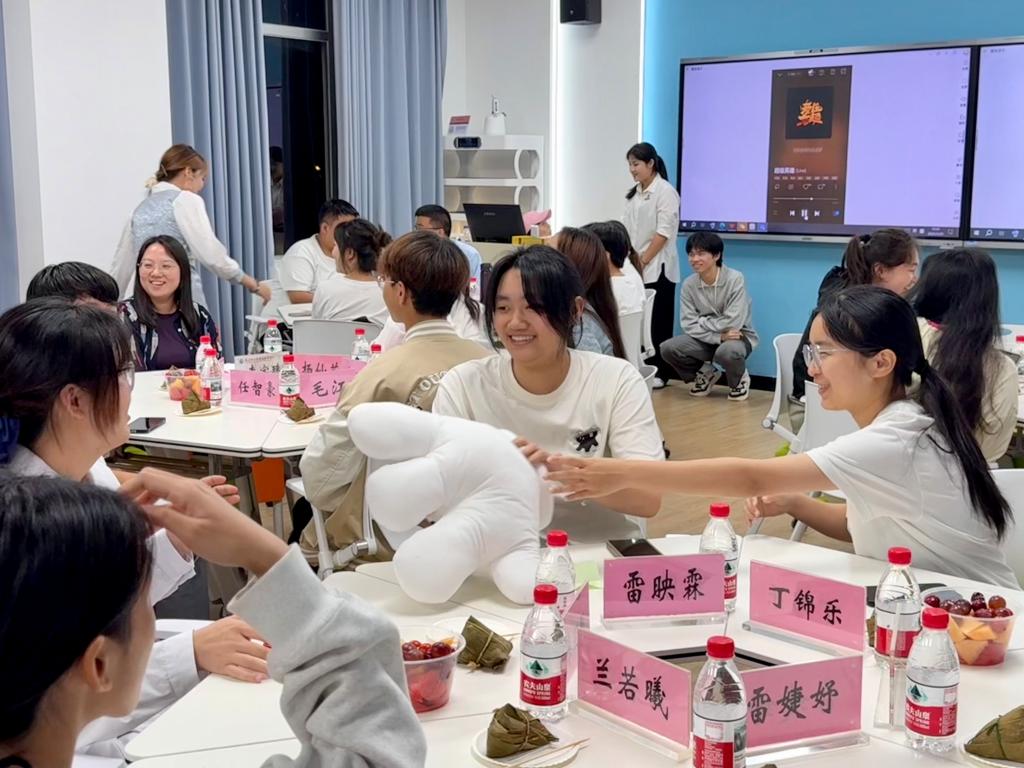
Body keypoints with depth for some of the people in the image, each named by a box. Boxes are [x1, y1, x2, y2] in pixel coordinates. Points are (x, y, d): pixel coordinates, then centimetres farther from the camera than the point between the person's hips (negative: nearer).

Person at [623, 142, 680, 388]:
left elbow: (664, 232, -14)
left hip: (657, 268, -6)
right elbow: (626, 228, 15)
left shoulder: (665, 192, -7)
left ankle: (660, 373, 5)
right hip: (635, 268, 7)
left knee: (658, 322, -1)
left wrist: (644, 260, -16)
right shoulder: (634, 193, 15)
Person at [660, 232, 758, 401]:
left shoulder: (735, 279, -20)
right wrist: (719, 336, -25)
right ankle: (705, 373, 11)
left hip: (738, 337, -4)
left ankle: (739, 380, -1)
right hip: (707, 338, 4)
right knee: (668, 348, -19)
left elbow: (733, 323, -25)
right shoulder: (689, 284, -8)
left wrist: (701, 321, -15)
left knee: (727, 351, -39)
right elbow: (689, 325, -13)